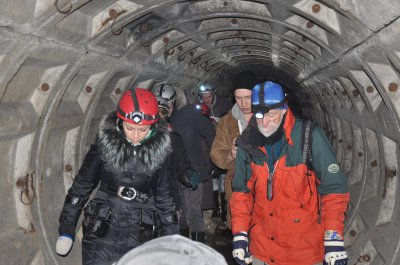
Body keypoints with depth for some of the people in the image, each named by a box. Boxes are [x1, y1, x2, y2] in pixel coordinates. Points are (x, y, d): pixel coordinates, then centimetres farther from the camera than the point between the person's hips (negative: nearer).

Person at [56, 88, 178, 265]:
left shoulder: (160, 150, -6)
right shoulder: (104, 144, -9)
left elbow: (164, 196, 4)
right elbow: (81, 186, 1)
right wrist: (66, 230, 4)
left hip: (141, 238, 1)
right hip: (102, 236, -1)